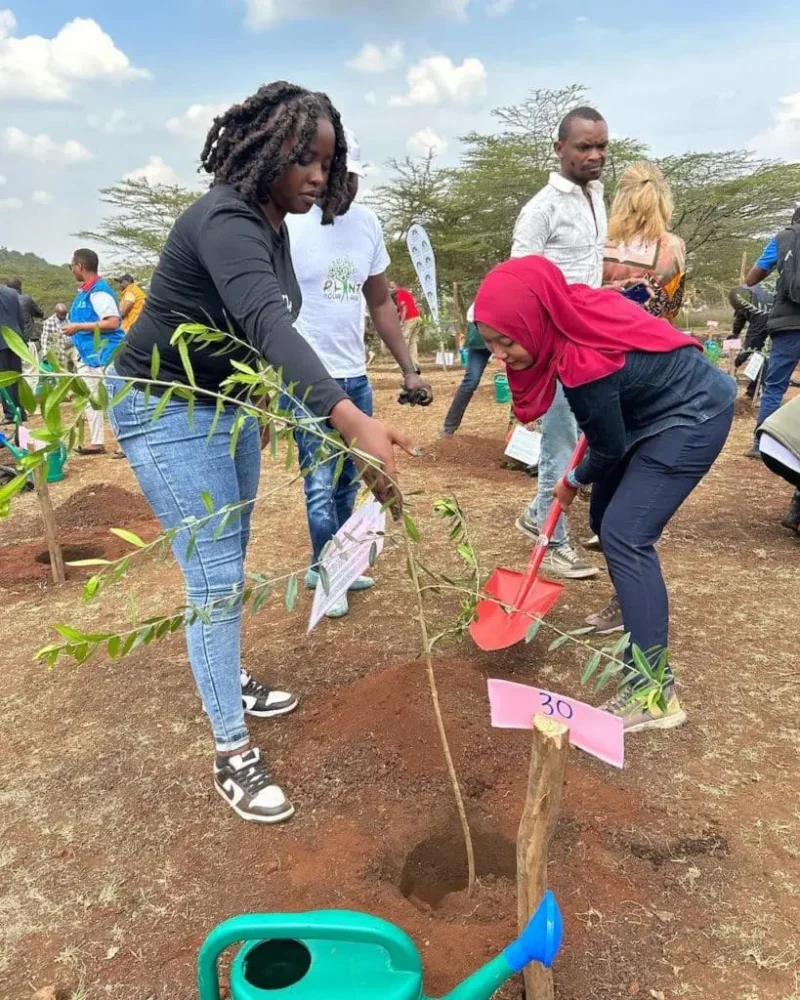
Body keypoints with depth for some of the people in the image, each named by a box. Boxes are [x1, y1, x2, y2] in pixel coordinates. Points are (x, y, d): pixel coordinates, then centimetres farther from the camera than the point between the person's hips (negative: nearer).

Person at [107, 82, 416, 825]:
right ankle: (232, 755, 3)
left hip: (227, 401, 9)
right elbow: (270, 326, -44)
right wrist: (352, 421, -57)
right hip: (162, 407, -9)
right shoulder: (224, 222, -26)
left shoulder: (272, 226, 4)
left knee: (227, 564, 18)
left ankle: (228, 680, 39)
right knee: (214, 578, -9)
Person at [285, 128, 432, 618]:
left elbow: (381, 302, 15)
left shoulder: (367, 223, 8)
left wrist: (409, 369, 12)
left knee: (349, 482, 12)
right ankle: (326, 573, 19)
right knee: (322, 485, 0)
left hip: (356, 376, 6)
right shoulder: (288, 225, -11)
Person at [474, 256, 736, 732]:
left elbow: (608, 450, -16)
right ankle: (636, 614, 37)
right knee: (606, 517, 14)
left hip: (694, 416, -9)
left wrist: (574, 482, 3)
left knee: (626, 535, -18)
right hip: (658, 404, 9)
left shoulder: (587, 367, -35)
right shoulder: (571, 310, -15)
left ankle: (655, 692, -15)